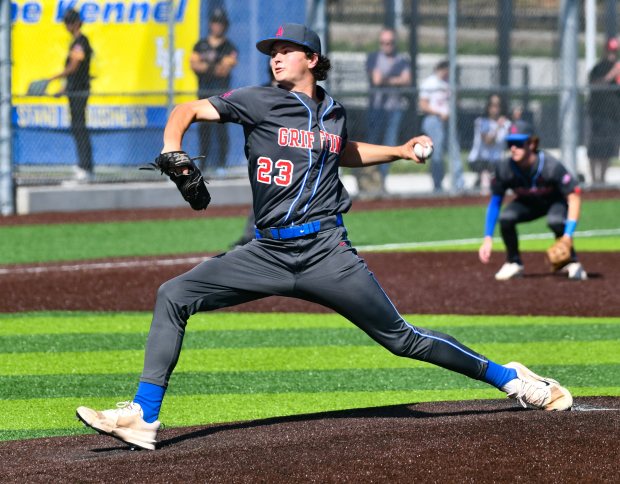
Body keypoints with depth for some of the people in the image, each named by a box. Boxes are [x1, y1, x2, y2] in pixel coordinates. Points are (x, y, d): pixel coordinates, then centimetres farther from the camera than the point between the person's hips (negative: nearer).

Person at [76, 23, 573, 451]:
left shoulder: (333, 112, 10)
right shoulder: (259, 102, 1)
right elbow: (190, 109, -5)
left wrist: (401, 151, 24)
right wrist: (172, 146, -24)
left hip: (326, 252, 0)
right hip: (267, 253, 0)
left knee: (401, 338, 0)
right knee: (173, 296, -14)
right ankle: (142, 417, -14)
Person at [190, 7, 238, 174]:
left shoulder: (229, 48, 3)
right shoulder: (201, 45, 13)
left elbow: (225, 69, -9)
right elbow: (193, 64, 2)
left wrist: (205, 67, -10)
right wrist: (214, 68, -9)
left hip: (221, 93, -4)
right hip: (204, 91, 4)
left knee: (221, 127, -9)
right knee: (204, 127, 4)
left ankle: (221, 164, -7)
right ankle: (203, 164, 8)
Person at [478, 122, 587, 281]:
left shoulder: (551, 166, -35)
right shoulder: (504, 169, -25)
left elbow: (574, 196, -30)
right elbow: (494, 202, -13)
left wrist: (568, 234, -40)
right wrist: (488, 238, -20)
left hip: (555, 202, -3)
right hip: (528, 203, 3)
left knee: (556, 221, -37)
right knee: (505, 218, -28)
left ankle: (573, 263, -12)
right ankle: (514, 263, -4)